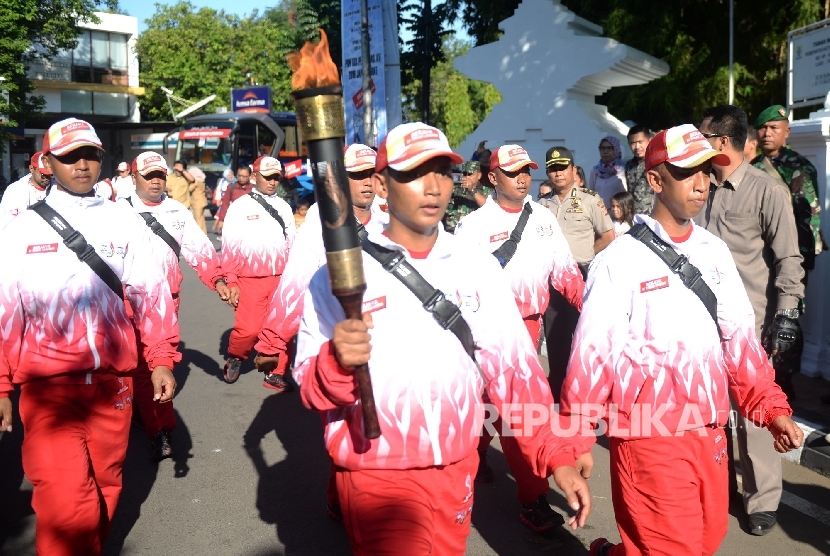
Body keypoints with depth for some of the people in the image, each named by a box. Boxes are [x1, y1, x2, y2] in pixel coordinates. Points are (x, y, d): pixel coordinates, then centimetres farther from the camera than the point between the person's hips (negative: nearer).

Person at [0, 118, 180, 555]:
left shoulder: (124, 222, 7)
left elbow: (151, 294, 8)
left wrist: (161, 359, 3)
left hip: (113, 384, 2)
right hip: (48, 387, -2)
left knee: (104, 490, 15)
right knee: (65, 503, -12)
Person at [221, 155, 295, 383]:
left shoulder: (284, 208, 10)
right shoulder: (240, 207, -1)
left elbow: (291, 245, 12)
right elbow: (229, 248, -2)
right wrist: (230, 283, -4)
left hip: (280, 278, 3)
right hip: (250, 280, -3)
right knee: (249, 328, -7)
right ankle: (234, 358, 22)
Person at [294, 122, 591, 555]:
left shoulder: (478, 269, 2)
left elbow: (515, 370, 3)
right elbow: (311, 387, -10)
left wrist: (556, 455, -3)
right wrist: (337, 362, -31)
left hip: (457, 474, 4)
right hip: (377, 480, -4)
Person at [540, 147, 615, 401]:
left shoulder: (590, 199, -4)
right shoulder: (543, 204, 8)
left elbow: (609, 236, -2)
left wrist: (583, 255, -2)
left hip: (580, 275, -4)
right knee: (554, 335, 12)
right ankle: (557, 389, 24)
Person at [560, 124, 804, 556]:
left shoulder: (714, 251, 5)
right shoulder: (620, 260, -13)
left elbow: (739, 338, 9)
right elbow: (592, 353, -12)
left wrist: (773, 408, 3)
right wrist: (577, 439, -10)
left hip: (709, 432, 6)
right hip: (650, 438, -6)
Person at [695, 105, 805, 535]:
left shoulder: (766, 190, -7)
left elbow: (788, 258, -7)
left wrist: (786, 314, -13)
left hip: (748, 321, -5)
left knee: (752, 412, 1)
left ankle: (762, 499, 18)